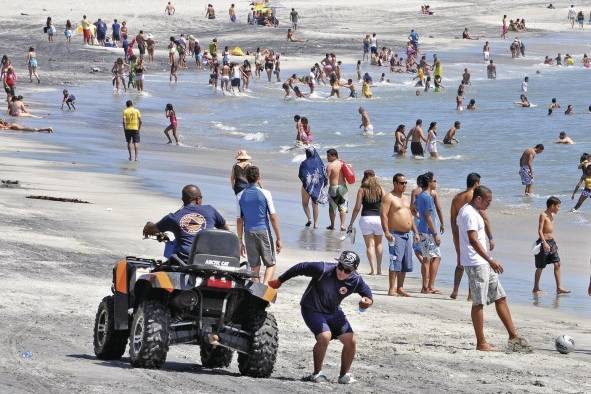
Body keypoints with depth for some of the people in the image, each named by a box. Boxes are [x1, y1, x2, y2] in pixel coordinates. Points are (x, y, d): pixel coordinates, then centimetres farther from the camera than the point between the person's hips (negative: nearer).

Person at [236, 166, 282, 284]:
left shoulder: (240, 196, 3)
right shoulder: (265, 193, -5)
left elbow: (239, 220, 5)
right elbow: (273, 217, -5)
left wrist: (240, 241, 12)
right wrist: (278, 238, 0)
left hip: (249, 233, 3)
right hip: (263, 231, -3)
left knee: (254, 267, 10)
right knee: (270, 264, 5)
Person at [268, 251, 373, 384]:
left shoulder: (356, 281, -16)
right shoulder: (323, 270, -29)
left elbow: (367, 293, 1)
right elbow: (300, 268, -18)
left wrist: (368, 301, -25)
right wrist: (279, 281, -6)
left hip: (333, 312, 5)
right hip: (312, 310, -5)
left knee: (351, 341, -5)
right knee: (325, 336, -28)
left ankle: (345, 375, 16)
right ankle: (317, 373, -9)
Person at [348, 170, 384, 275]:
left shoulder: (362, 190, 0)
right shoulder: (380, 189, 4)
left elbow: (357, 208, -3)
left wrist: (351, 223, 2)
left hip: (366, 218, -2)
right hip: (379, 218, 2)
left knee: (370, 245, 3)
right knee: (378, 244, 19)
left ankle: (373, 269, -8)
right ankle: (379, 269, 20)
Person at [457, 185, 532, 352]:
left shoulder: (469, 211, 16)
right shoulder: (470, 214, -16)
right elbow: (473, 240, -25)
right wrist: (490, 260, -29)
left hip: (484, 263, 11)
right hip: (476, 263, -11)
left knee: (500, 297, 11)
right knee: (479, 303, -5)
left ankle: (513, 336, 13)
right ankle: (481, 343, -1)